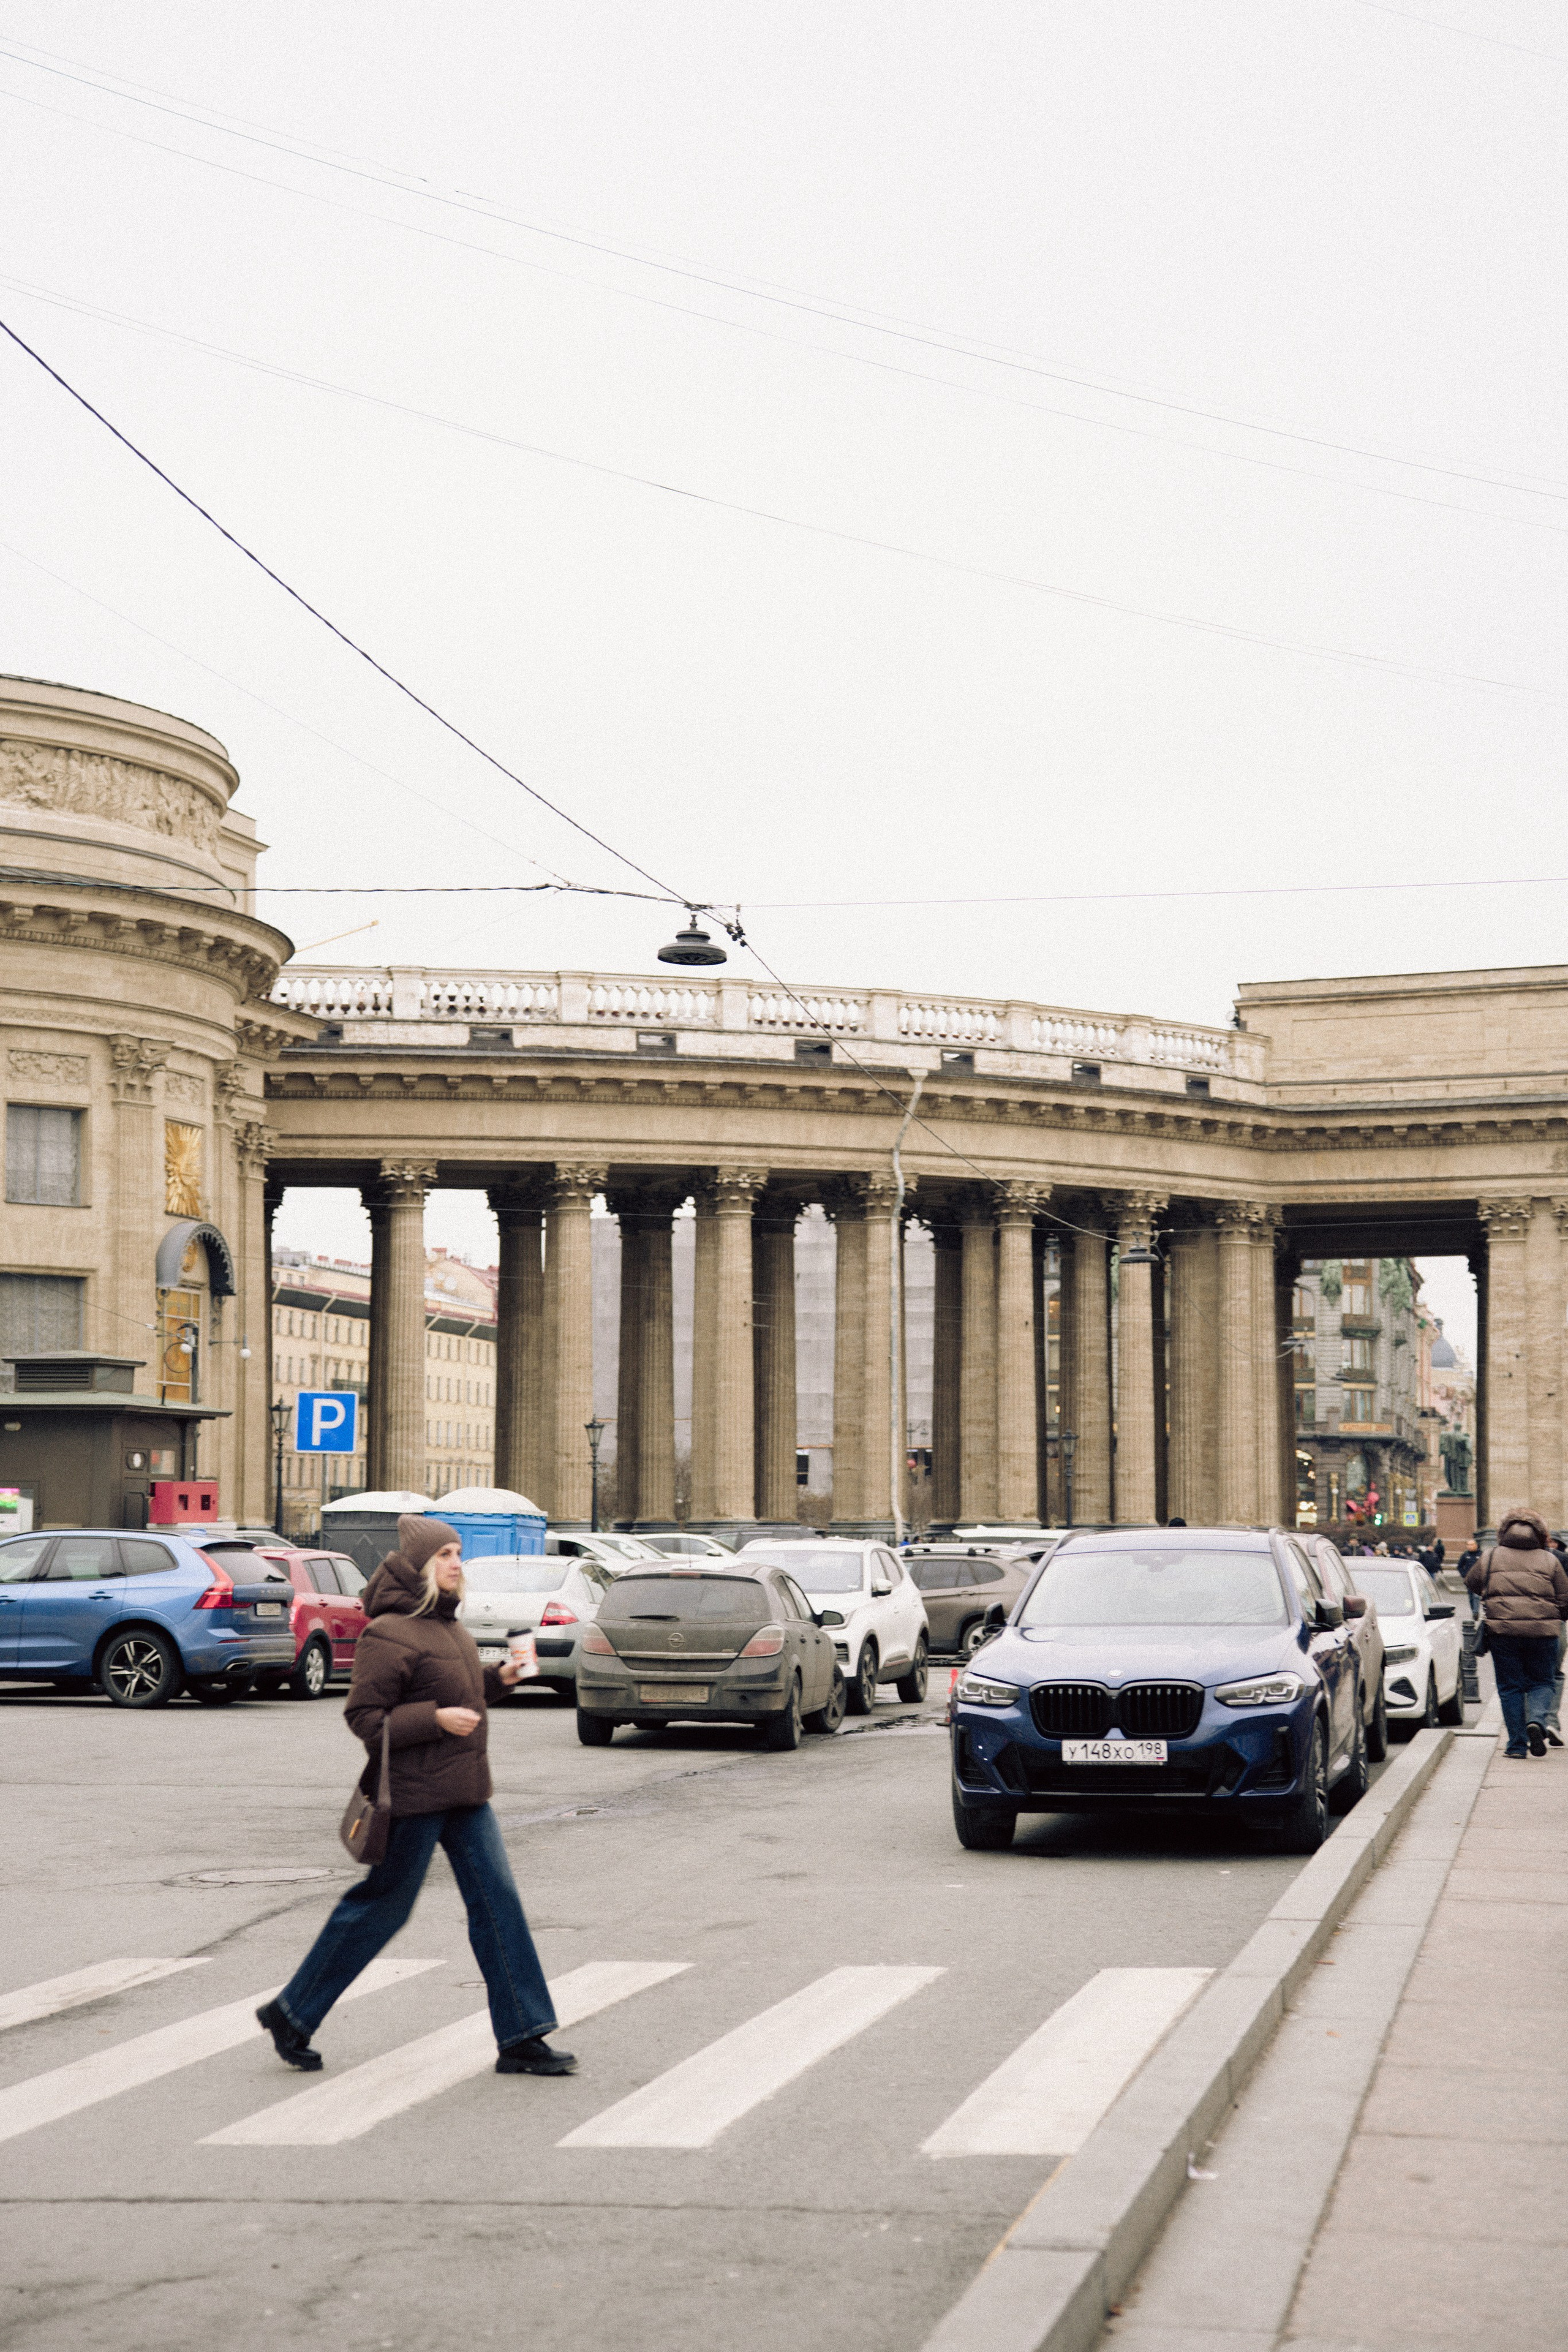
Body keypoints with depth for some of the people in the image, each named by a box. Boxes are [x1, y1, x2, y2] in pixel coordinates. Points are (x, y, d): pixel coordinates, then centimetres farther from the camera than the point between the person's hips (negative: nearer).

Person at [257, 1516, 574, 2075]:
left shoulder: (446, 1624, 12)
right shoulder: (389, 1635, -16)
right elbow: (365, 1718, -17)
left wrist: (497, 1678, 9)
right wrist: (436, 1719, -24)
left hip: (464, 1792, 9)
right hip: (415, 1794, -9)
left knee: (497, 1901, 4)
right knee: (383, 1907, 2)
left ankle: (521, 2038, 7)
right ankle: (291, 2015, 18)